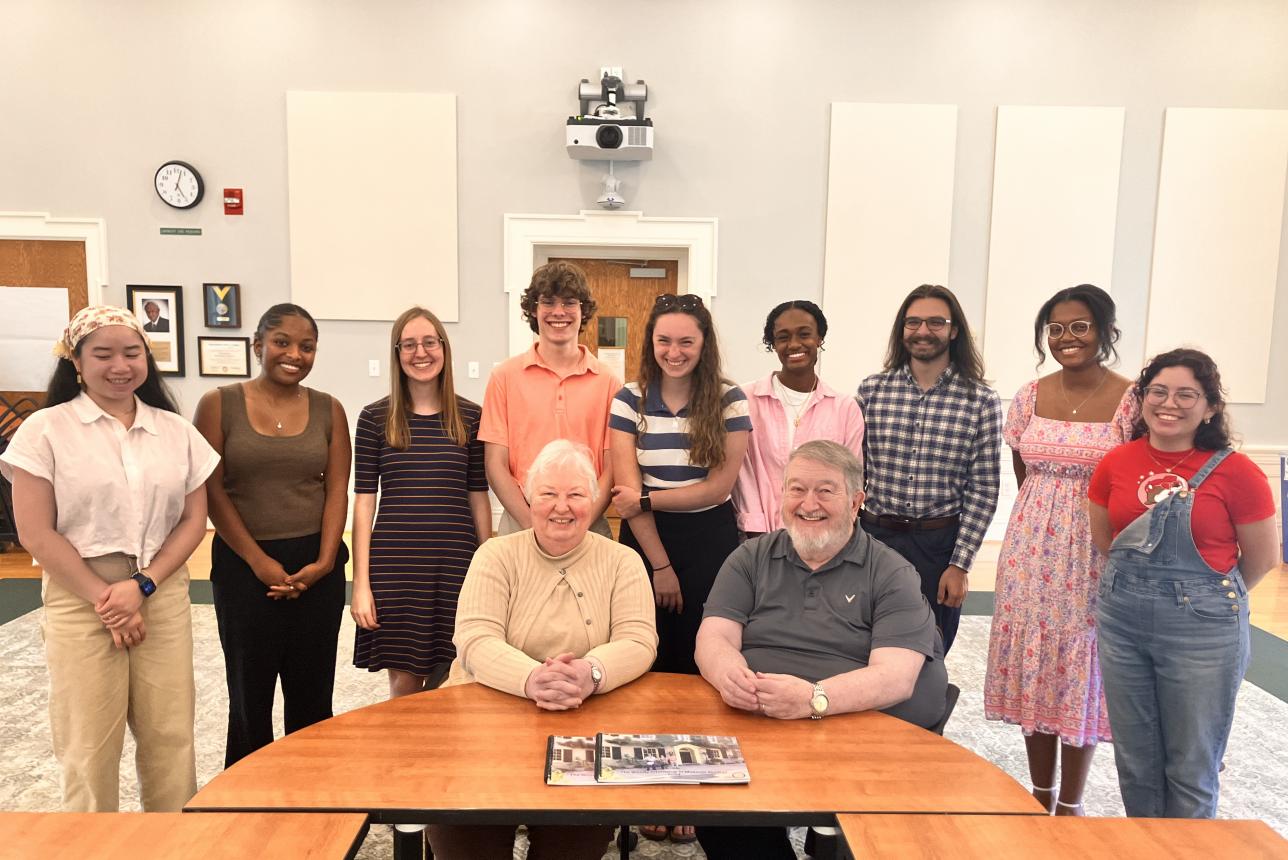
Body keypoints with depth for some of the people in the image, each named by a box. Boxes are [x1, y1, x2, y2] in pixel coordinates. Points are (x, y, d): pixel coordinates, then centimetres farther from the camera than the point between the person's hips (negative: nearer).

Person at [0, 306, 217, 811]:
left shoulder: (175, 430, 7)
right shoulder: (46, 430, -2)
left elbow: (193, 519, 5)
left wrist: (141, 586, -8)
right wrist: (104, 600, -9)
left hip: (163, 596, 3)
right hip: (80, 601, -2)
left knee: (172, 739, 7)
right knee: (89, 746, 5)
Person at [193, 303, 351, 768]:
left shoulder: (328, 410, 4)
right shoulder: (219, 404, -2)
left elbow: (337, 489, 2)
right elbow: (211, 489, -5)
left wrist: (324, 561, -9)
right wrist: (258, 560, -10)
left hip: (317, 565, 2)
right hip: (244, 564, -1)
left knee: (312, 692, 9)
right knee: (250, 690, 10)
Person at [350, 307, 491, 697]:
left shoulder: (470, 417, 3)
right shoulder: (375, 418, 1)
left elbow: (478, 495, 7)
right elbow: (364, 500, 1)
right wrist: (361, 582, -3)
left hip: (456, 562, 1)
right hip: (395, 563, -1)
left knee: (448, 681, 9)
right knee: (405, 683, 6)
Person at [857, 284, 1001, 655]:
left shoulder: (981, 401, -3)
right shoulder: (872, 390, 1)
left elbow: (983, 490, -3)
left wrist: (960, 565, -7)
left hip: (939, 543, -1)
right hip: (874, 536, 1)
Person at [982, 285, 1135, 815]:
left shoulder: (1131, 400, -8)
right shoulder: (1029, 397, 4)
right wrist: (1040, 522, 9)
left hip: (1095, 551, -4)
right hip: (1033, 547, 4)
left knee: (1080, 667, 6)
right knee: (1033, 660, 10)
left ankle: (1070, 803, 24)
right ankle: (1041, 792, 28)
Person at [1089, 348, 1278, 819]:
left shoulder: (1236, 472, -11)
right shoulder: (1115, 463, -1)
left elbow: (1262, 558, -1)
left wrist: (1211, 597, 10)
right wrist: (1136, 585, 10)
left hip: (1201, 627, -3)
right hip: (1121, 620, 4)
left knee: (1192, 767, 10)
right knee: (1134, 759, 16)